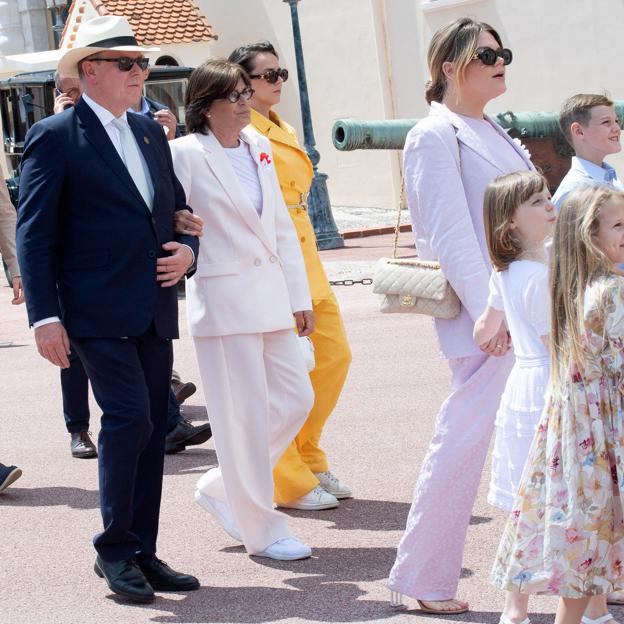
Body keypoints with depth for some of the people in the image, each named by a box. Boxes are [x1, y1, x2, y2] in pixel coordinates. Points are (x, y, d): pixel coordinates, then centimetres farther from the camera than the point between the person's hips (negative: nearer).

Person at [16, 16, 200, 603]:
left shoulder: (150, 134, 16)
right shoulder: (55, 137, -5)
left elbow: (177, 211, 25)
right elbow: (33, 234, -7)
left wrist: (186, 248, 2)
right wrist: (44, 316, -15)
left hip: (153, 311, 7)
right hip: (98, 311, -7)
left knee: (150, 429, 8)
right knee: (128, 416, -16)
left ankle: (142, 554, 17)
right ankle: (115, 549, -1)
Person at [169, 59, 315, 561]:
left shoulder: (259, 147, 11)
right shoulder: (186, 154, -9)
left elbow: (282, 227, 14)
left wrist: (299, 296, 13)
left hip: (271, 296, 7)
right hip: (221, 298, -7)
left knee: (296, 397, 8)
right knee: (244, 414, -2)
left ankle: (222, 489, 24)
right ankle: (262, 531, 9)